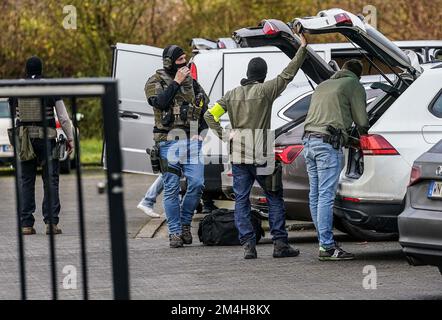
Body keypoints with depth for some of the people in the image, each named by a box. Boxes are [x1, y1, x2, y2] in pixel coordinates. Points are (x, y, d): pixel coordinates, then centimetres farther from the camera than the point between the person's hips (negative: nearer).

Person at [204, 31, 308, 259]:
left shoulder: (232, 94, 8)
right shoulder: (265, 90, -6)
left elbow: (210, 116, 4)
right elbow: (288, 74, -3)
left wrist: (223, 136, 6)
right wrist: (302, 48, 2)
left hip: (238, 155, 4)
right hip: (261, 155, -4)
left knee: (241, 200, 6)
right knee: (275, 198, 7)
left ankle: (248, 245, -2)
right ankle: (280, 243, 3)